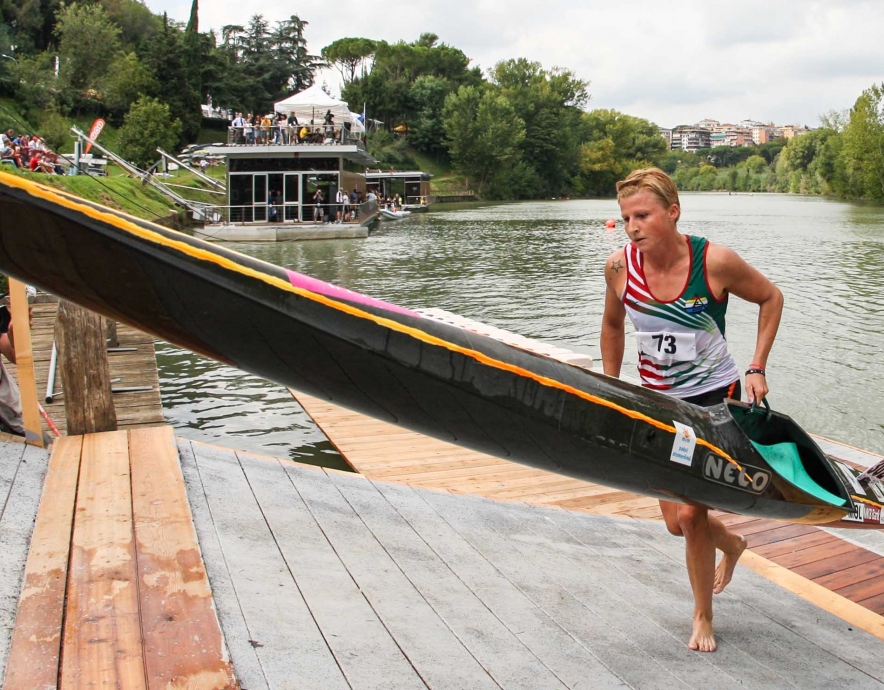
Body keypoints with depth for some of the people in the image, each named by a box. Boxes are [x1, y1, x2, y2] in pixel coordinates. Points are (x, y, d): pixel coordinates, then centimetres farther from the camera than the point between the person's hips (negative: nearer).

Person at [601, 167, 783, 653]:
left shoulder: (715, 261, -20)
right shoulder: (619, 267, -10)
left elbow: (771, 298, -1)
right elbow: (613, 326, 9)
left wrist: (757, 368, -6)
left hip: (716, 399, -4)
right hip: (658, 403, 4)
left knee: (690, 513, -9)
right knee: (676, 522, 10)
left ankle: (703, 617, 18)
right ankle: (731, 544, 47)